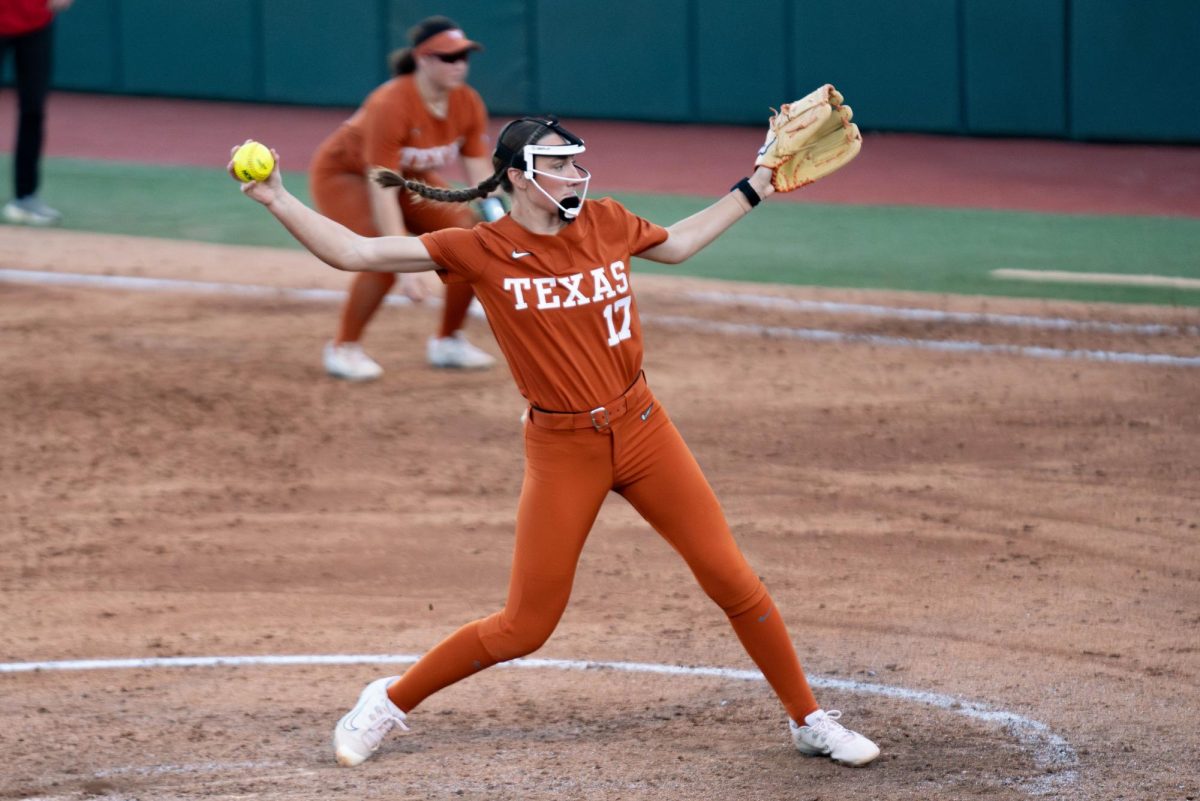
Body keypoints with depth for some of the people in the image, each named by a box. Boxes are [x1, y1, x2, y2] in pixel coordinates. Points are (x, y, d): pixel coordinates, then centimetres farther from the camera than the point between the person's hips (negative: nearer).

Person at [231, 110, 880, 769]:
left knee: (731, 578, 2)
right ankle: (389, 703, 21)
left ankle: (807, 720, 18)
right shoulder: (482, 251, -10)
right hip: (563, 450, -3)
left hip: (642, 429, 3)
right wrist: (275, 200, -22)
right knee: (523, 628, -1)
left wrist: (753, 190, 23)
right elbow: (354, 253, -13)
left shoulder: (606, 222, 1)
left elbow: (676, 244, 24)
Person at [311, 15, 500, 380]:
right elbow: (382, 194, -38)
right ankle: (343, 348, -5)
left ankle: (448, 342, 11)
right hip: (344, 175, -6)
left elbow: (481, 177, -15)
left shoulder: (468, 104, -17)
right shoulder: (390, 106, -36)